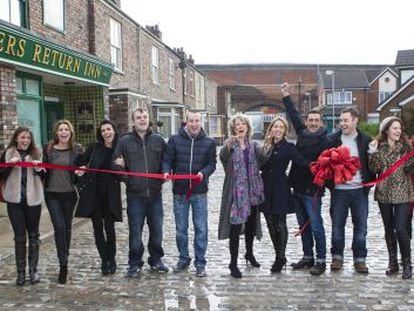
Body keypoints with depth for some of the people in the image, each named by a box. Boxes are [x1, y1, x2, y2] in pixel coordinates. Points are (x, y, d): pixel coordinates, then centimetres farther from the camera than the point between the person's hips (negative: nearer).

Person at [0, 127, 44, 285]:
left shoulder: (36, 153, 5)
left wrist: (39, 168, -12)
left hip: (33, 199, 1)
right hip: (15, 200, 0)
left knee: (33, 236, 8)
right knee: (19, 237, 3)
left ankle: (33, 270, 19)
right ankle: (20, 272, 13)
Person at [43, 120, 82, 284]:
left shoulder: (76, 149, 1)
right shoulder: (48, 149, 2)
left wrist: (80, 172, -12)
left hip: (69, 193, 1)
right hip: (52, 194, -1)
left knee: (67, 227, 11)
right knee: (59, 227, -9)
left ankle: (64, 259, 28)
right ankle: (63, 264, -1)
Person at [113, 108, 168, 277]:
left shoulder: (159, 140, 6)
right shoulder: (125, 141, 2)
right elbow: (116, 165, 4)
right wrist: (118, 166, -17)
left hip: (155, 193, 2)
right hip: (135, 194, -1)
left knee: (156, 230, 11)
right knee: (135, 231, 6)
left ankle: (156, 260, 28)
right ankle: (135, 263, 21)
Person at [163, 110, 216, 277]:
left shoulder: (209, 142, 2)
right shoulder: (175, 140, 2)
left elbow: (211, 164, 1)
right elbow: (167, 160, 3)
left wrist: (204, 172, -19)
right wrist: (166, 171, -17)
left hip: (199, 192, -1)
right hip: (179, 191, 1)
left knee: (201, 229, 3)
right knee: (181, 229, 12)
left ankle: (200, 262, 16)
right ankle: (183, 258, 30)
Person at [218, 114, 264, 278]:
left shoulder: (254, 145, 9)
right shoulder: (229, 144, -2)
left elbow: (262, 157, -9)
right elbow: (223, 156, -24)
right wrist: (229, 145, -44)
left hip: (253, 190, 4)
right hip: (236, 190, -4)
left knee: (251, 224, 17)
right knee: (235, 226, -8)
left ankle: (249, 253, 38)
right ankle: (233, 263, 0)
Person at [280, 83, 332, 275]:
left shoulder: (325, 142, -9)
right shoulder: (302, 134, 9)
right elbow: (294, 115, 21)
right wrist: (286, 96, 27)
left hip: (312, 191, -7)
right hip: (298, 188, 7)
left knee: (316, 226, -1)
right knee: (303, 226, 14)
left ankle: (321, 261, 9)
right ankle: (308, 257, 26)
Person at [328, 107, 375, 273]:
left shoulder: (366, 140, 2)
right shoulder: (332, 139, 2)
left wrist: (368, 183, -3)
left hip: (359, 190, 0)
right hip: (339, 190, 0)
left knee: (361, 226, 6)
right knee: (337, 225, 7)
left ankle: (360, 259, 17)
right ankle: (337, 257, 20)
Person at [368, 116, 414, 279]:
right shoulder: (378, 147, 1)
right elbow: (375, 169, -7)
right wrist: (372, 153, -18)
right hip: (384, 193, 1)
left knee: (400, 229, -8)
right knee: (389, 229, 10)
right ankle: (393, 262, 24)